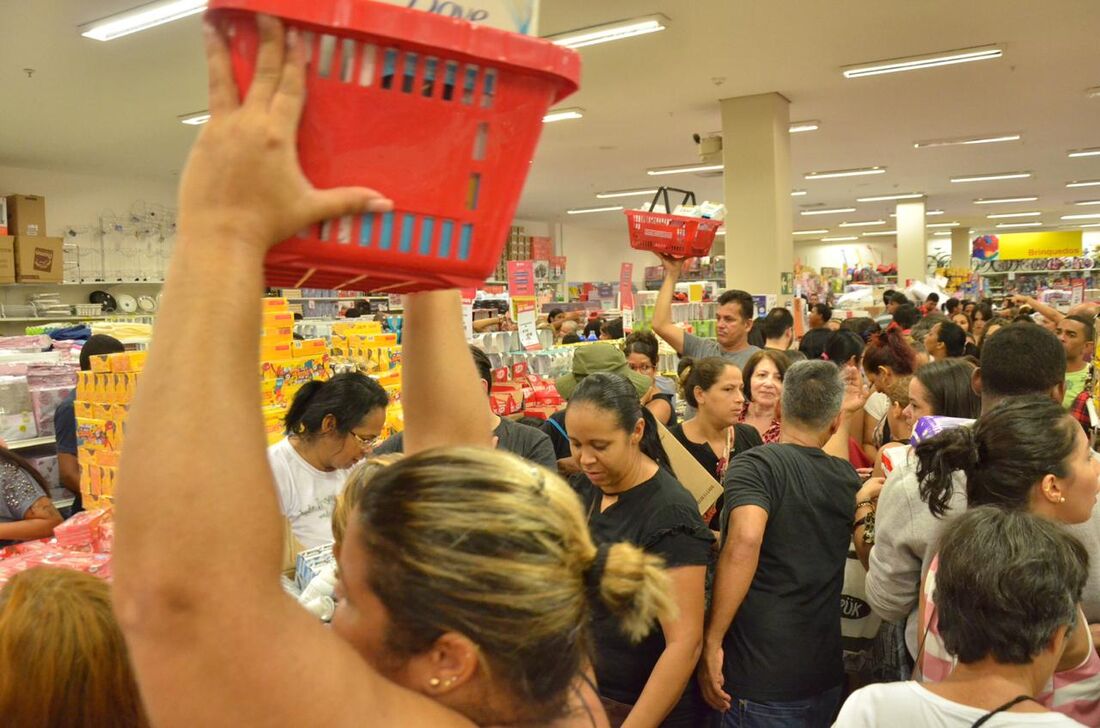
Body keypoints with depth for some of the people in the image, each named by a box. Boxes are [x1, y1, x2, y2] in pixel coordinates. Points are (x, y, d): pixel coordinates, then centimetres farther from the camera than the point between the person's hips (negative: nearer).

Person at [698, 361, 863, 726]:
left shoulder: (754, 465, -13)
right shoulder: (847, 478, 6)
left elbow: (744, 541, -29)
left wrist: (711, 641, -24)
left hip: (764, 681, -6)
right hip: (827, 675, 6)